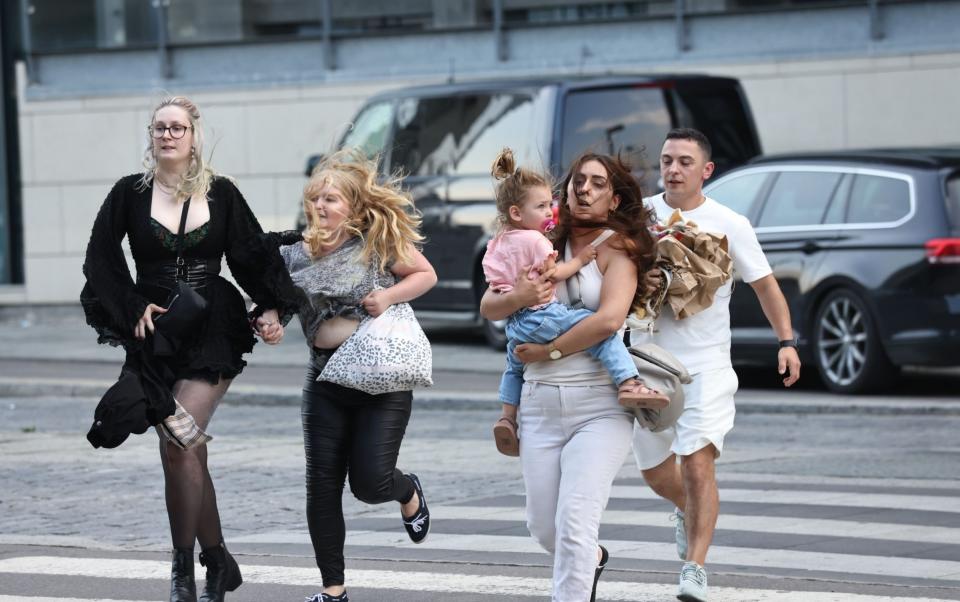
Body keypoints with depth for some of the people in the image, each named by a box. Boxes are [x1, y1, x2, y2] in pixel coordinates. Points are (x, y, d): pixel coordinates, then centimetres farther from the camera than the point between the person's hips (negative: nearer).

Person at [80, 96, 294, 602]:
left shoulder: (221, 193, 2)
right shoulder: (130, 193, 3)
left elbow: (253, 256, 5)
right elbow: (100, 258, 4)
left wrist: (271, 308, -7)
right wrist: (133, 306, -5)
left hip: (213, 332, -2)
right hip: (155, 333, 2)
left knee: (178, 445, -16)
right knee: (188, 450, 5)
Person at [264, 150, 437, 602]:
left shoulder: (381, 242, -6)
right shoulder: (295, 255, 3)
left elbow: (426, 274, 4)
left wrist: (390, 295, -13)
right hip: (326, 379, 4)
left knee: (369, 482, -9)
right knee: (322, 486, 1)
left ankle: (408, 493, 31)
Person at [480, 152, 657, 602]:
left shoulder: (617, 249, -3)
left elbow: (610, 319, -20)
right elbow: (488, 307, 8)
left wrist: (548, 351, -12)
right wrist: (515, 298, -15)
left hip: (599, 405, -5)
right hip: (540, 402, 5)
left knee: (574, 523, -16)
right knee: (543, 527, 11)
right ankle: (591, 560, 42)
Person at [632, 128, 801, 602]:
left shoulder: (729, 225, -3)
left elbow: (764, 284, 5)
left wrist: (786, 341, -6)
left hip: (705, 363, -3)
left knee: (697, 464, -17)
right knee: (655, 471, 16)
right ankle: (687, 510, 48)